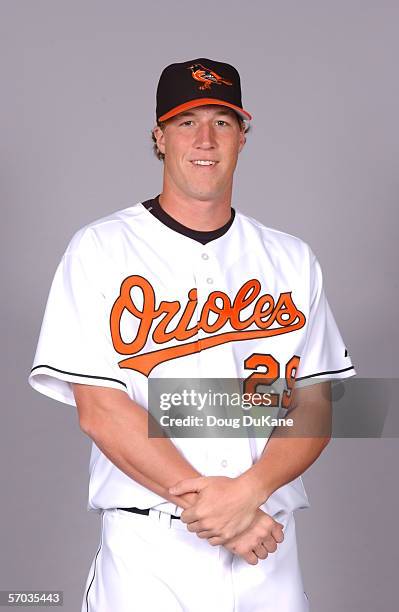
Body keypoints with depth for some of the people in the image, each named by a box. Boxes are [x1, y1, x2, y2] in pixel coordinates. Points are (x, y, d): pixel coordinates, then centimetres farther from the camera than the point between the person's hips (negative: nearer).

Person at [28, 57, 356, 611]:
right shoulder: (99, 249, -1)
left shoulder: (292, 259, 8)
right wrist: (206, 501, -14)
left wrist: (248, 491, -14)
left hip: (269, 547, 3)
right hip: (146, 550, -2)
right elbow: (99, 410, -9)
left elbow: (316, 407, 3)